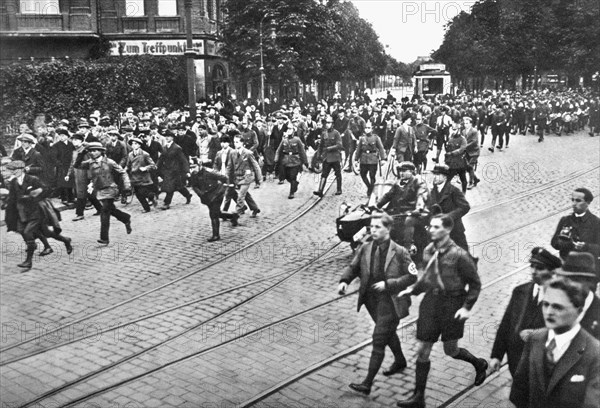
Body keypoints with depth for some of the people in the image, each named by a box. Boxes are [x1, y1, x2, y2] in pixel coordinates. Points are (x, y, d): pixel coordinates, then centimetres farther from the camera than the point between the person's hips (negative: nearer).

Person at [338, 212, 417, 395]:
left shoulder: (399, 252, -14)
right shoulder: (365, 249, -1)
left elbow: (412, 276, -12)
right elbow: (353, 267, 8)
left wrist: (388, 284, -20)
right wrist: (344, 280, -13)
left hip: (390, 302, -6)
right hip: (371, 299, 6)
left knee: (378, 340, -7)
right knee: (388, 333, 26)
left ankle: (367, 383, -1)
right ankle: (400, 361, 52)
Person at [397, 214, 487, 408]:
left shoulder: (459, 255, -16)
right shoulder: (428, 251, 1)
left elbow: (475, 283, -7)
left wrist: (467, 307, -14)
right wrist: (413, 290, 7)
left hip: (452, 305, -5)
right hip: (431, 301, 5)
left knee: (450, 350, 11)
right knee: (422, 351, 4)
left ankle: (479, 364, 43)